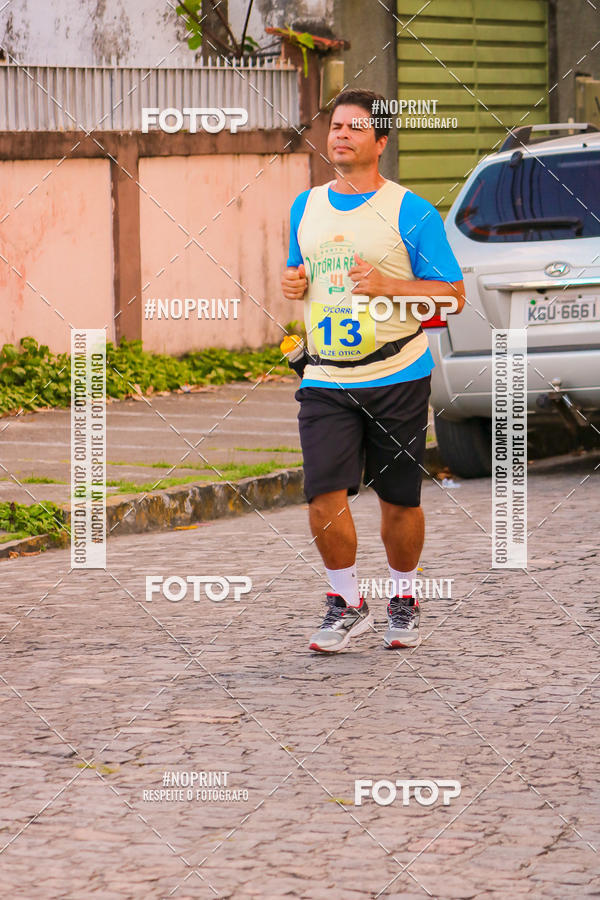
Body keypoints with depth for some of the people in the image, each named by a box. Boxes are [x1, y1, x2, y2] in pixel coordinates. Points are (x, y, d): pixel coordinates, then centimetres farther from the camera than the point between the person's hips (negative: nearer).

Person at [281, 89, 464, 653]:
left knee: (399, 501, 6)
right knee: (324, 497, -11)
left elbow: (453, 296, -5)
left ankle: (403, 597, 28)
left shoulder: (410, 212, -4)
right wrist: (292, 284, 2)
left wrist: (385, 285, -18)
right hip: (325, 379, 3)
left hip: (397, 378, -3)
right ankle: (346, 603, 6)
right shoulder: (306, 208, 11)